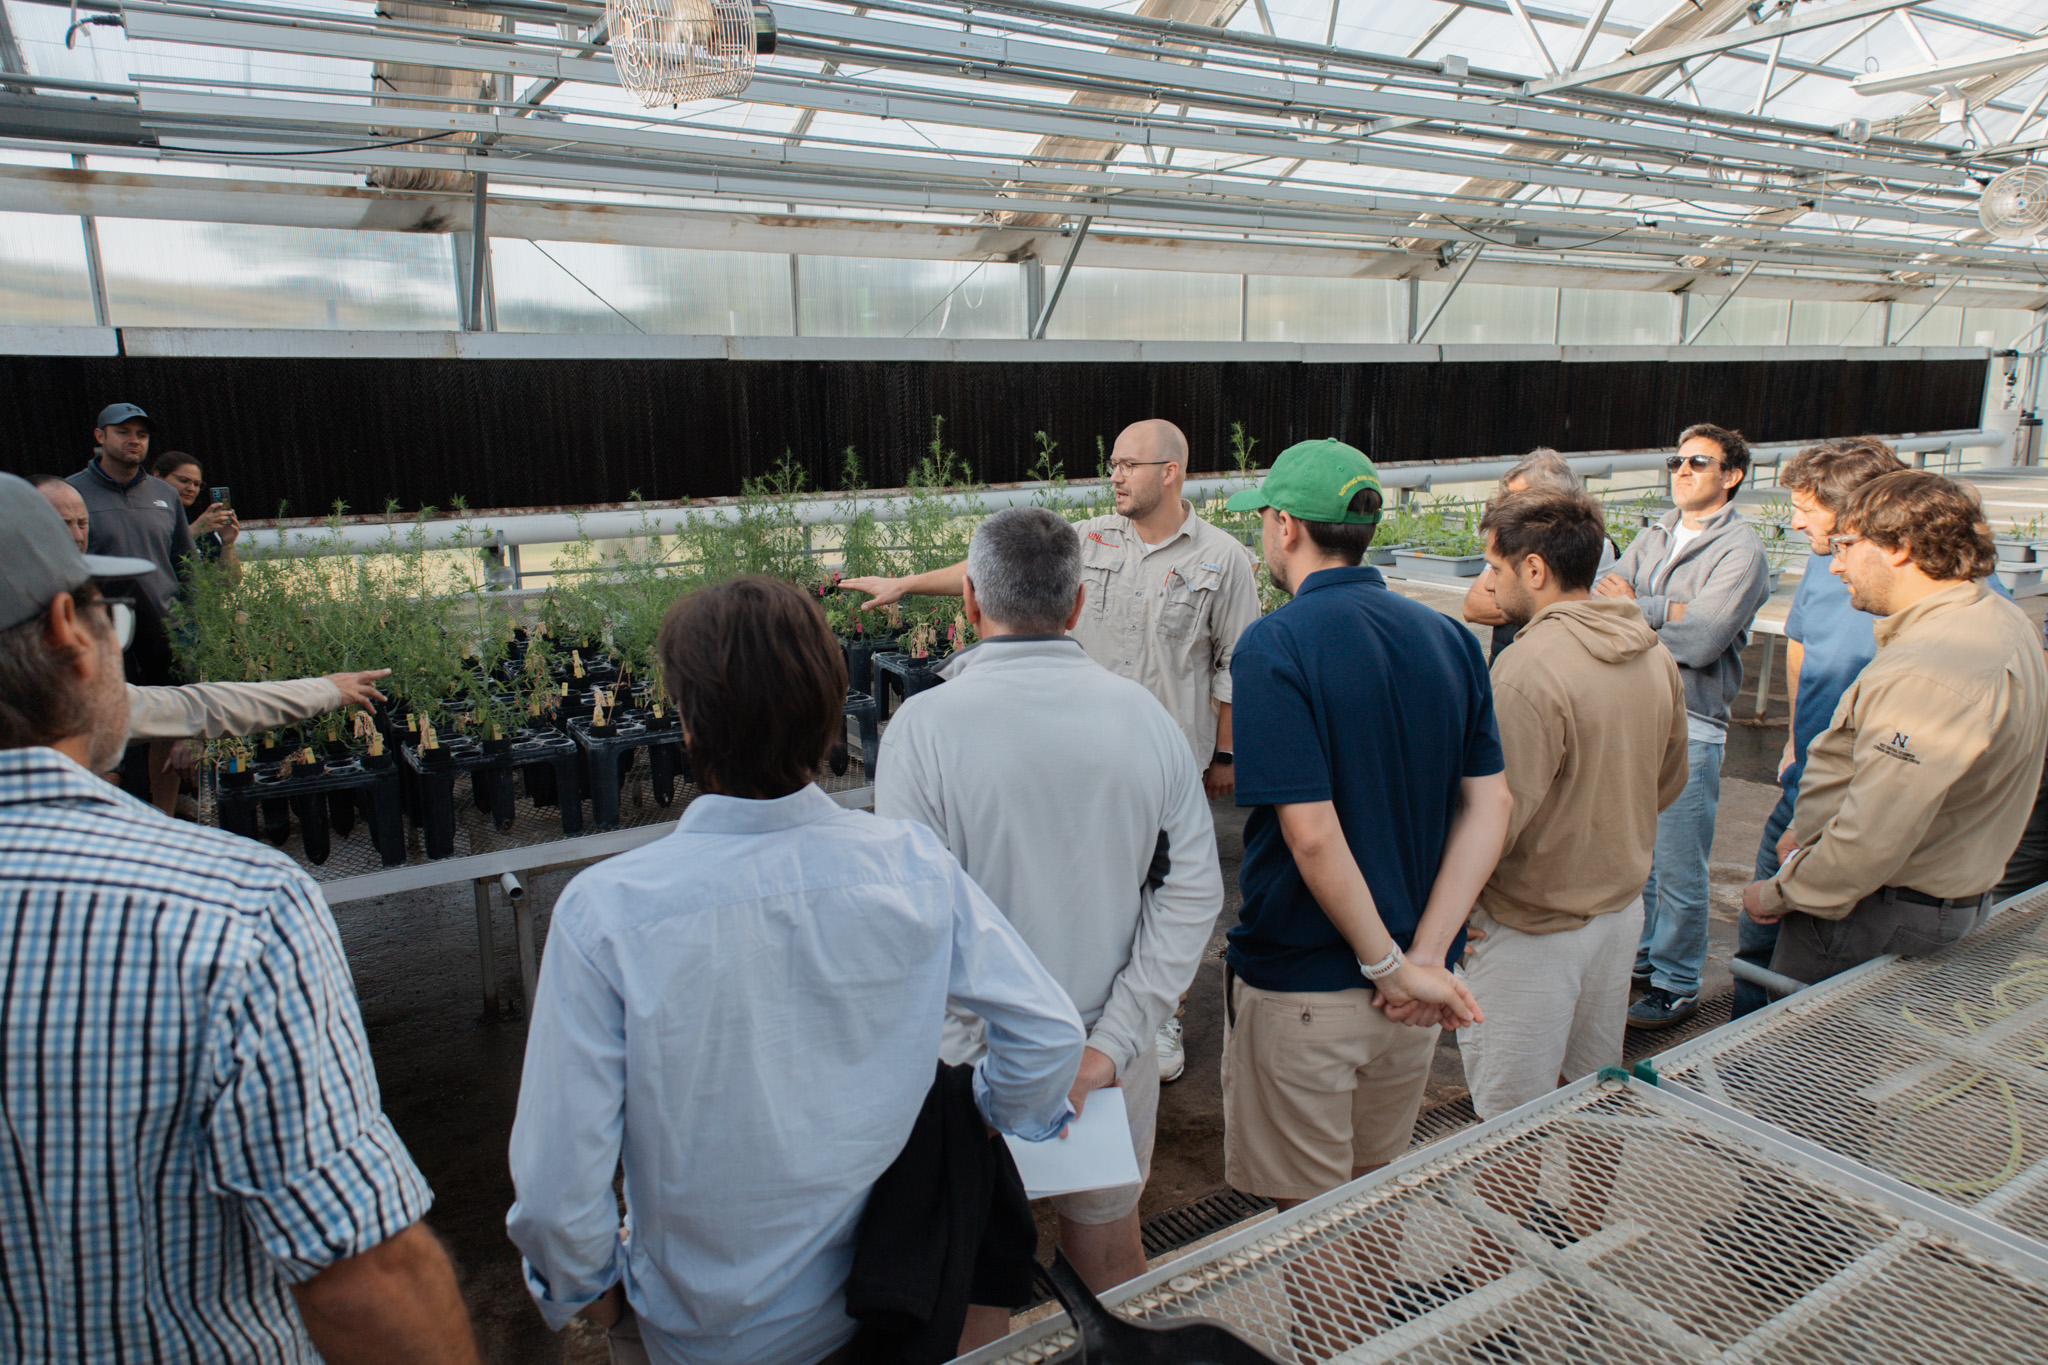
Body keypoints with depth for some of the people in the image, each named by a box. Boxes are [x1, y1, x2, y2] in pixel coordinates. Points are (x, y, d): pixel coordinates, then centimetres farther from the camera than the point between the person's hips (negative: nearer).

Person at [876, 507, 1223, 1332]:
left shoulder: (925, 724, -18)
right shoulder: (1144, 714, -7)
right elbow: (1193, 892, -8)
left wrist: (982, 1068, -10)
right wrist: (1109, 1047, -9)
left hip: (978, 1066, -3)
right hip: (1110, 1050, 3)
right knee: (1111, 1255, 27)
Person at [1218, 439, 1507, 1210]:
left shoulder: (1274, 646, -18)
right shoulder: (1450, 638, 1)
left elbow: (1312, 833, -24)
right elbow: (1490, 805, -3)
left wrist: (1392, 965, -14)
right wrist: (1425, 954, -7)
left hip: (1302, 986, -6)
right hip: (1407, 984, 6)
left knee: (1312, 1213, 14)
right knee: (1377, 1186, 27)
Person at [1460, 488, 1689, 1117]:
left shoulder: (1529, 668, -26)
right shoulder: (1654, 653, 1)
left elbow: (1498, 818, -26)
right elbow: (1668, 782, 12)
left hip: (1533, 929, -8)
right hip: (1622, 907, 8)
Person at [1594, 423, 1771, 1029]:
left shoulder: (1740, 550, -7)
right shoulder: (1652, 538, 13)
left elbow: (1699, 642, -19)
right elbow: (1598, 602, -1)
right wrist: (1669, 611, -16)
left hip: (1688, 728, -6)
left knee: (1677, 869, 1)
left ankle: (1677, 985, 16)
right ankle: (1638, 958, 32)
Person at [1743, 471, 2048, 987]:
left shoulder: (1923, 676, -29)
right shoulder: (2002, 620, 6)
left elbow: (1874, 839, -30)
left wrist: (1777, 894, -15)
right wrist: (1808, 827, 12)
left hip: (1887, 914, -10)